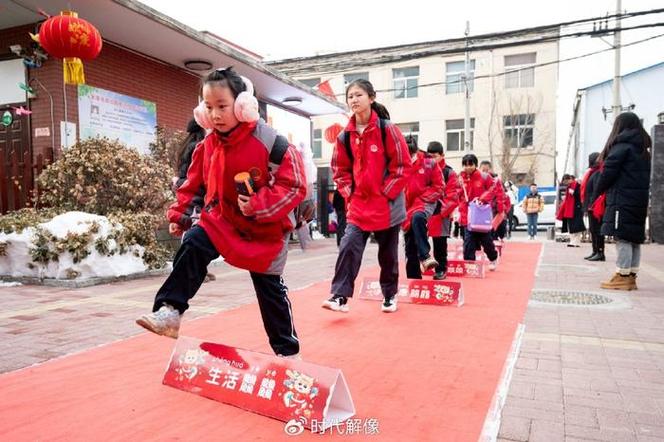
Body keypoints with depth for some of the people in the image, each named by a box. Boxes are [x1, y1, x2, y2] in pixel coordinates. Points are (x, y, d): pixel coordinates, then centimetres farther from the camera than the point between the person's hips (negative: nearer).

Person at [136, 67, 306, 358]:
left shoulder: (270, 143, -22)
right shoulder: (208, 145, -3)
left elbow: (295, 186, -22)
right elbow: (194, 182, 10)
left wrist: (259, 205, -31)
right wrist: (179, 213, 5)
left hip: (266, 229, -4)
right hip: (222, 220, 4)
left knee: (269, 289, 5)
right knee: (192, 246, -21)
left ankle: (288, 350, 23)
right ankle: (170, 311, -11)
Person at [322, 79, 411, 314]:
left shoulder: (387, 129, -9)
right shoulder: (345, 135, 3)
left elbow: (403, 165, -8)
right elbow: (340, 169, 12)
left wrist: (386, 192, -12)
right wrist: (348, 193, 0)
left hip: (387, 204, -3)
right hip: (358, 204, 3)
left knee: (388, 253, 10)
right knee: (348, 247, -10)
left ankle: (390, 296, 27)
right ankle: (340, 296, -6)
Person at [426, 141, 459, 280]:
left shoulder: (449, 173, -2)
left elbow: (453, 196, -6)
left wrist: (443, 210, -15)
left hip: (441, 214, -3)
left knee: (440, 243, 6)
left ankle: (441, 269, 18)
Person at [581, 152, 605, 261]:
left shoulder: (597, 173, -11)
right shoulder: (594, 172, 18)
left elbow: (597, 191, -20)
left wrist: (591, 205, -22)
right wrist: (588, 205, 16)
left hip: (594, 206, -10)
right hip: (591, 206, 10)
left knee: (596, 229, -8)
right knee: (593, 229, 13)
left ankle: (600, 253, -5)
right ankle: (595, 251, 19)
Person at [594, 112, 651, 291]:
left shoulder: (622, 146, -7)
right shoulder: (645, 149, 17)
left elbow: (608, 172, -11)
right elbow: (647, 176, 15)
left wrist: (597, 193, 0)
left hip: (622, 200, -8)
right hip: (640, 201, 8)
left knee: (622, 238, -6)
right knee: (635, 239, 10)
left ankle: (623, 277, -5)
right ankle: (631, 277, 15)